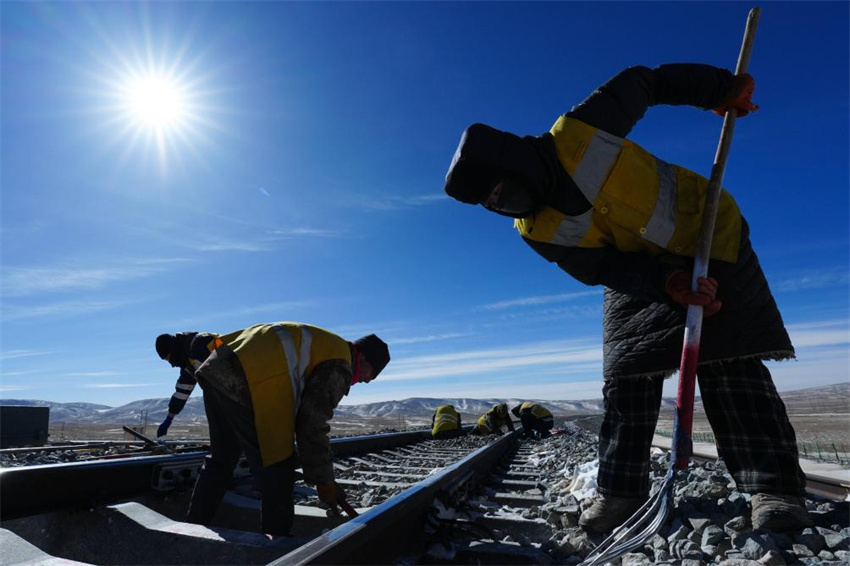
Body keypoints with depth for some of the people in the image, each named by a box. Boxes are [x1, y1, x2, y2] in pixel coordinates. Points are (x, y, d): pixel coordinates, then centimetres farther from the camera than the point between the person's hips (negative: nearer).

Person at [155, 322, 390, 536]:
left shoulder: (320, 344, 27)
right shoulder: (339, 365, -1)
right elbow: (312, 423, -5)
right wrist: (324, 481, 5)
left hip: (217, 370, 10)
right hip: (243, 386, -10)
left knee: (221, 459, 25)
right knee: (277, 468, 4)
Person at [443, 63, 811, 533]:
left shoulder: (578, 132, -24)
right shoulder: (535, 232, -15)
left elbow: (643, 83, -6)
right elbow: (604, 270, -17)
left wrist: (723, 89, 0)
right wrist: (668, 282, -32)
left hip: (709, 234, -2)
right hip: (638, 272, 3)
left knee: (729, 364, -10)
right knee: (626, 375, -2)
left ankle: (774, 488, -1)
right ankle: (621, 488, 9)